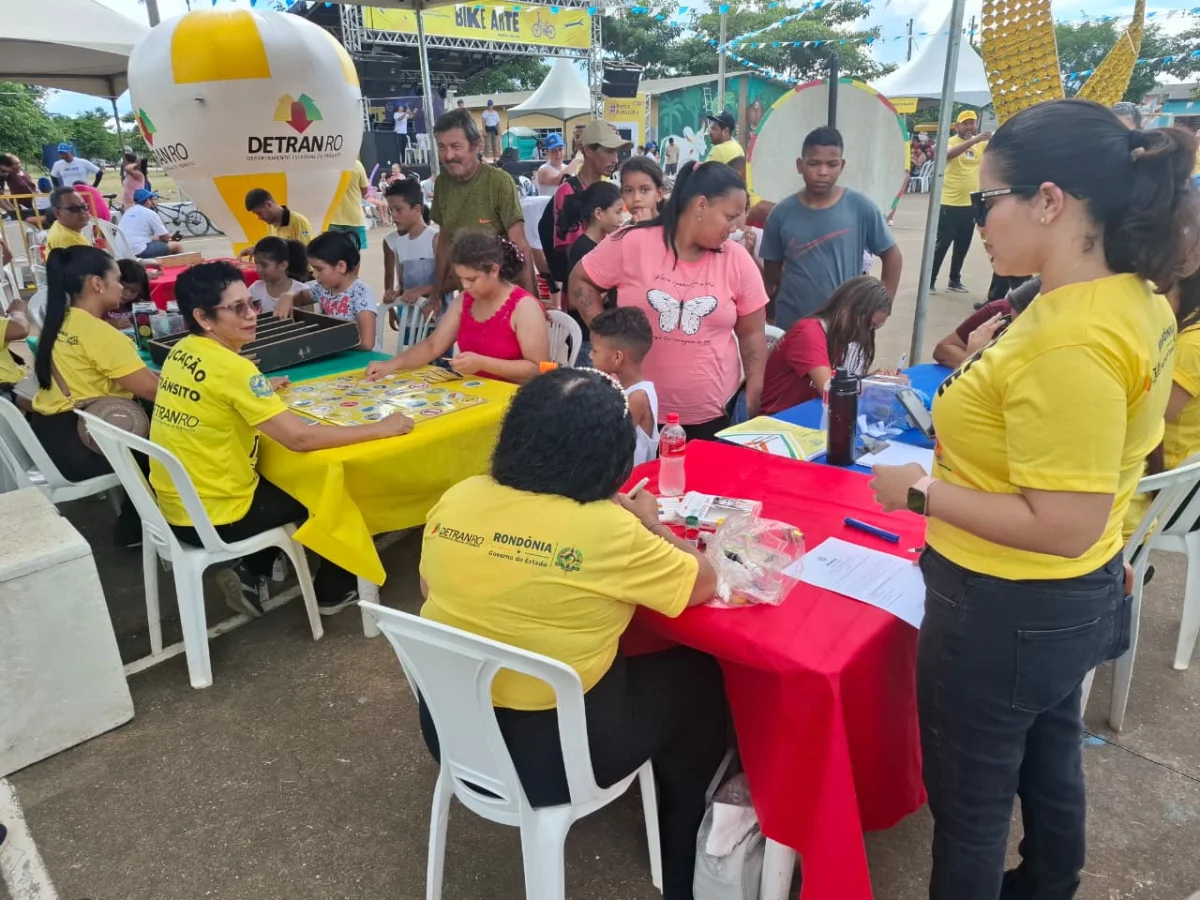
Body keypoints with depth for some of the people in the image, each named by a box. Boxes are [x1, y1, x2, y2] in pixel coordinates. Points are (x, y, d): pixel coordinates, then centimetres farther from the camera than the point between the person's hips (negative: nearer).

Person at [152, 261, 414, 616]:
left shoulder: (181, 351, 1)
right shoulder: (231, 367, -26)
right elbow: (300, 438, -29)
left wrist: (261, 390, 12)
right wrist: (380, 428, -22)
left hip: (175, 504, 8)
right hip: (212, 518, -8)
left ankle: (251, 573, 24)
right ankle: (334, 591, 25)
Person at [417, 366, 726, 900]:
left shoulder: (456, 500, -8)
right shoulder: (608, 531, -24)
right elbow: (703, 584, -8)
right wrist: (649, 523, 7)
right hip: (556, 750, -6)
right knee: (697, 677, 18)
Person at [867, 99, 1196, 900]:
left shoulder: (1071, 342, -30)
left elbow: (1062, 526, -29)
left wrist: (920, 491, -22)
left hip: (1007, 607, -10)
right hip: (1075, 594, 10)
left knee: (970, 795, 15)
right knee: (1048, 759, 31)